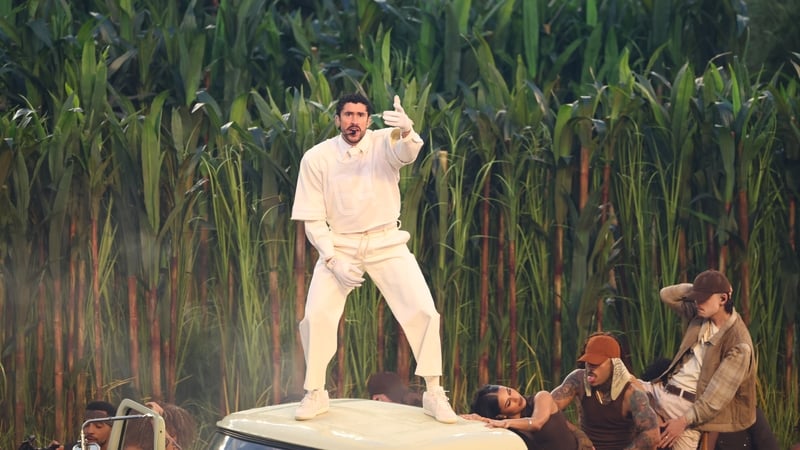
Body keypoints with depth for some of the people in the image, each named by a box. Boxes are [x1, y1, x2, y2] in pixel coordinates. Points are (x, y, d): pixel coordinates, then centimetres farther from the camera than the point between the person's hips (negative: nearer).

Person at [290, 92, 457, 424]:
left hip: (386, 243, 0)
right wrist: (333, 260, -16)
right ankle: (315, 394, 6)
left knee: (423, 311, -11)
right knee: (315, 317, -14)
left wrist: (406, 132, -60)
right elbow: (312, 219, -4)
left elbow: (407, 153, -37)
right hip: (338, 245, 0)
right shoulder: (316, 158, -8)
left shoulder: (384, 142, -11)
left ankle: (434, 395, 3)